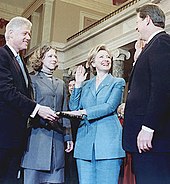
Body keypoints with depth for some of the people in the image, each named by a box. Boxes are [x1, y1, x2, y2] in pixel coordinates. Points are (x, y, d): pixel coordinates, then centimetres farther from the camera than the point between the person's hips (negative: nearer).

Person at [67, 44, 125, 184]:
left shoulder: (118, 82, 8)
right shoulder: (86, 85, 19)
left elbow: (110, 107, -7)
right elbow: (74, 107, 10)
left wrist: (84, 112, -14)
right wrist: (78, 85, 4)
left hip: (108, 141, -3)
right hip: (85, 142, 4)